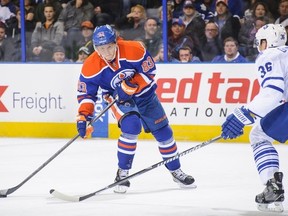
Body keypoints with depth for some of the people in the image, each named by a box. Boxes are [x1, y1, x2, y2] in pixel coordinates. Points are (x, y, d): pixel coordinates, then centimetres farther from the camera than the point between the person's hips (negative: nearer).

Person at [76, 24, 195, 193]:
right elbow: (86, 93, -16)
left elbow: (149, 71, -19)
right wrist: (83, 116, -28)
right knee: (131, 126, -29)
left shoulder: (133, 50, -28)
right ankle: (122, 173, -16)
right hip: (119, 98, -2)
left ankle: (176, 171, 29)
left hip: (144, 93, 2)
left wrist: (131, 85, -30)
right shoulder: (91, 66, -24)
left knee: (162, 130, 8)